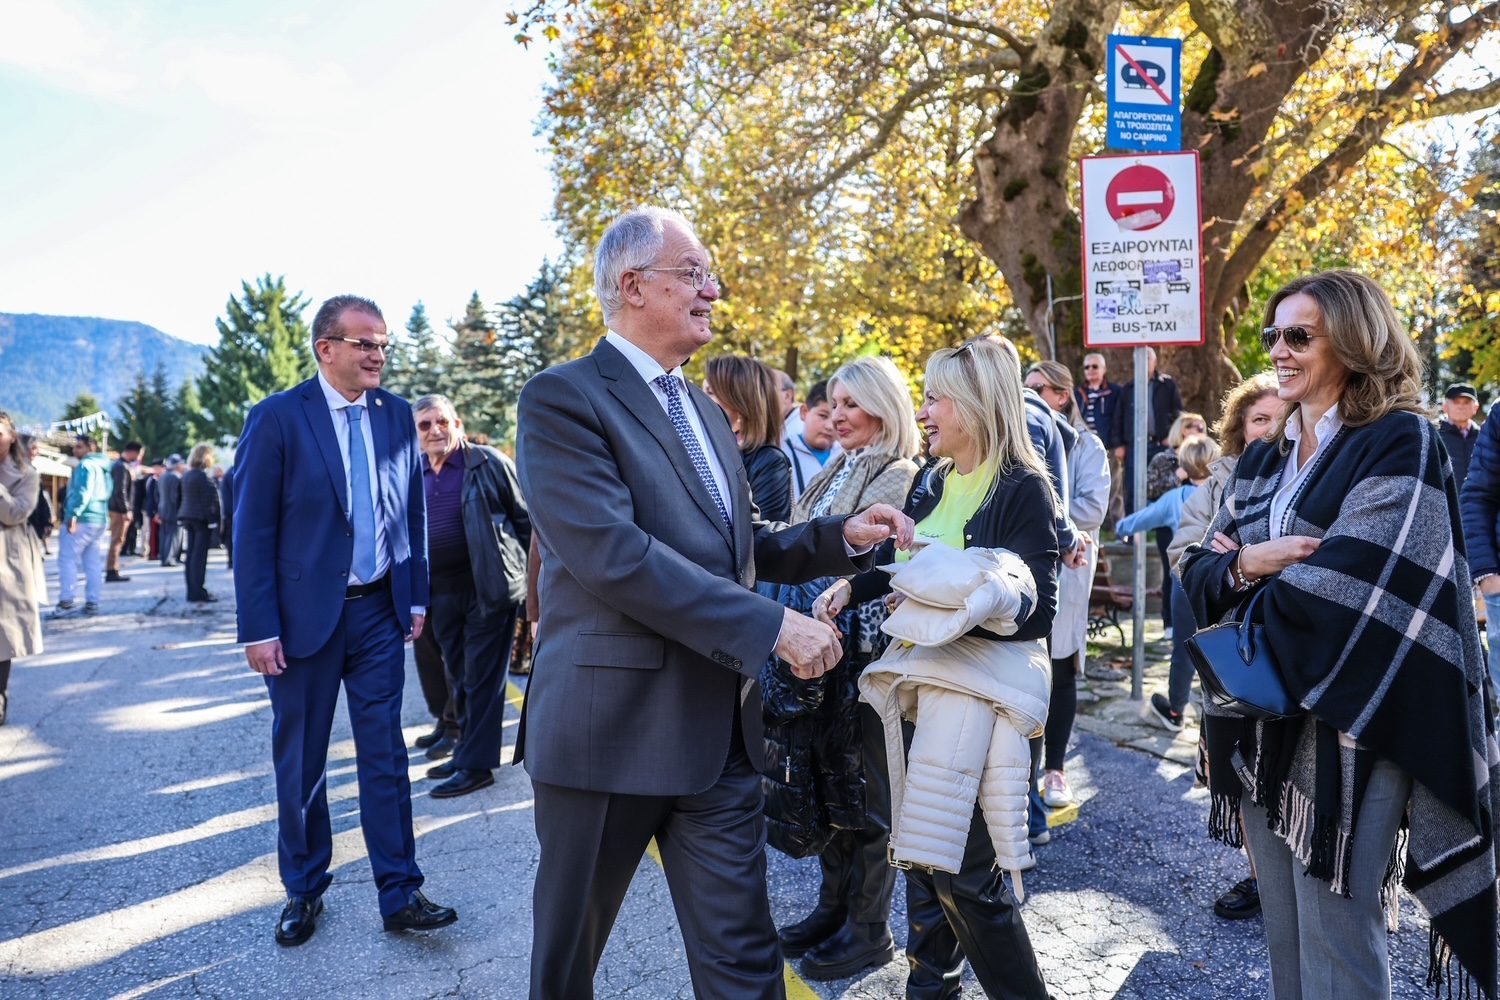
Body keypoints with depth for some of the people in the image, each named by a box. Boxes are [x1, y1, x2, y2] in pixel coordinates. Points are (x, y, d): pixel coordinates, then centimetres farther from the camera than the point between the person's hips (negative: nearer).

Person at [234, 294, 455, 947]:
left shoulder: (397, 416, 4)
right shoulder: (276, 418, -8)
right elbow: (253, 530, -8)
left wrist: (417, 596, 6)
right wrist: (259, 628, -11)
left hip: (379, 611, 3)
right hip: (304, 615, -2)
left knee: (385, 755, 6)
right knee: (299, 759, 11)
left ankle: (400, 895, 15)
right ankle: (303, 891, 29)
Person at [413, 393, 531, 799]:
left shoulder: (487, 463, -6)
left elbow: (526, 519, -3)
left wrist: (527, 573, -5)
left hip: (489, 588, -5)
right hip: (440, 593, 6)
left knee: (481, 677, 0)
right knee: (459, 678, 15)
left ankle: (476, 764, 7)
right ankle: (466, 749, 28)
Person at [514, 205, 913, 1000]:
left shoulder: (705, 412, 15)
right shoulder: (563, 398, -11)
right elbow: (611, 553, -23)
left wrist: (842, 536, 0)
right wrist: (772, 624, -23)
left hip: (718, 730, 6)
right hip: (608, 725, -6)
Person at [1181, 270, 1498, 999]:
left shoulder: (1400, 444, -10)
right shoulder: (1262, 459, 11)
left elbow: (1339, 591, -22)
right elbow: (1200, 573, 6)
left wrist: (1247, 567, -5)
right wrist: (1250, 564, -15)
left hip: (1345, 723, -6)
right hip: (1262, 722, 7)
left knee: (1334, 940, 4)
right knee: (1284, 933, 17)